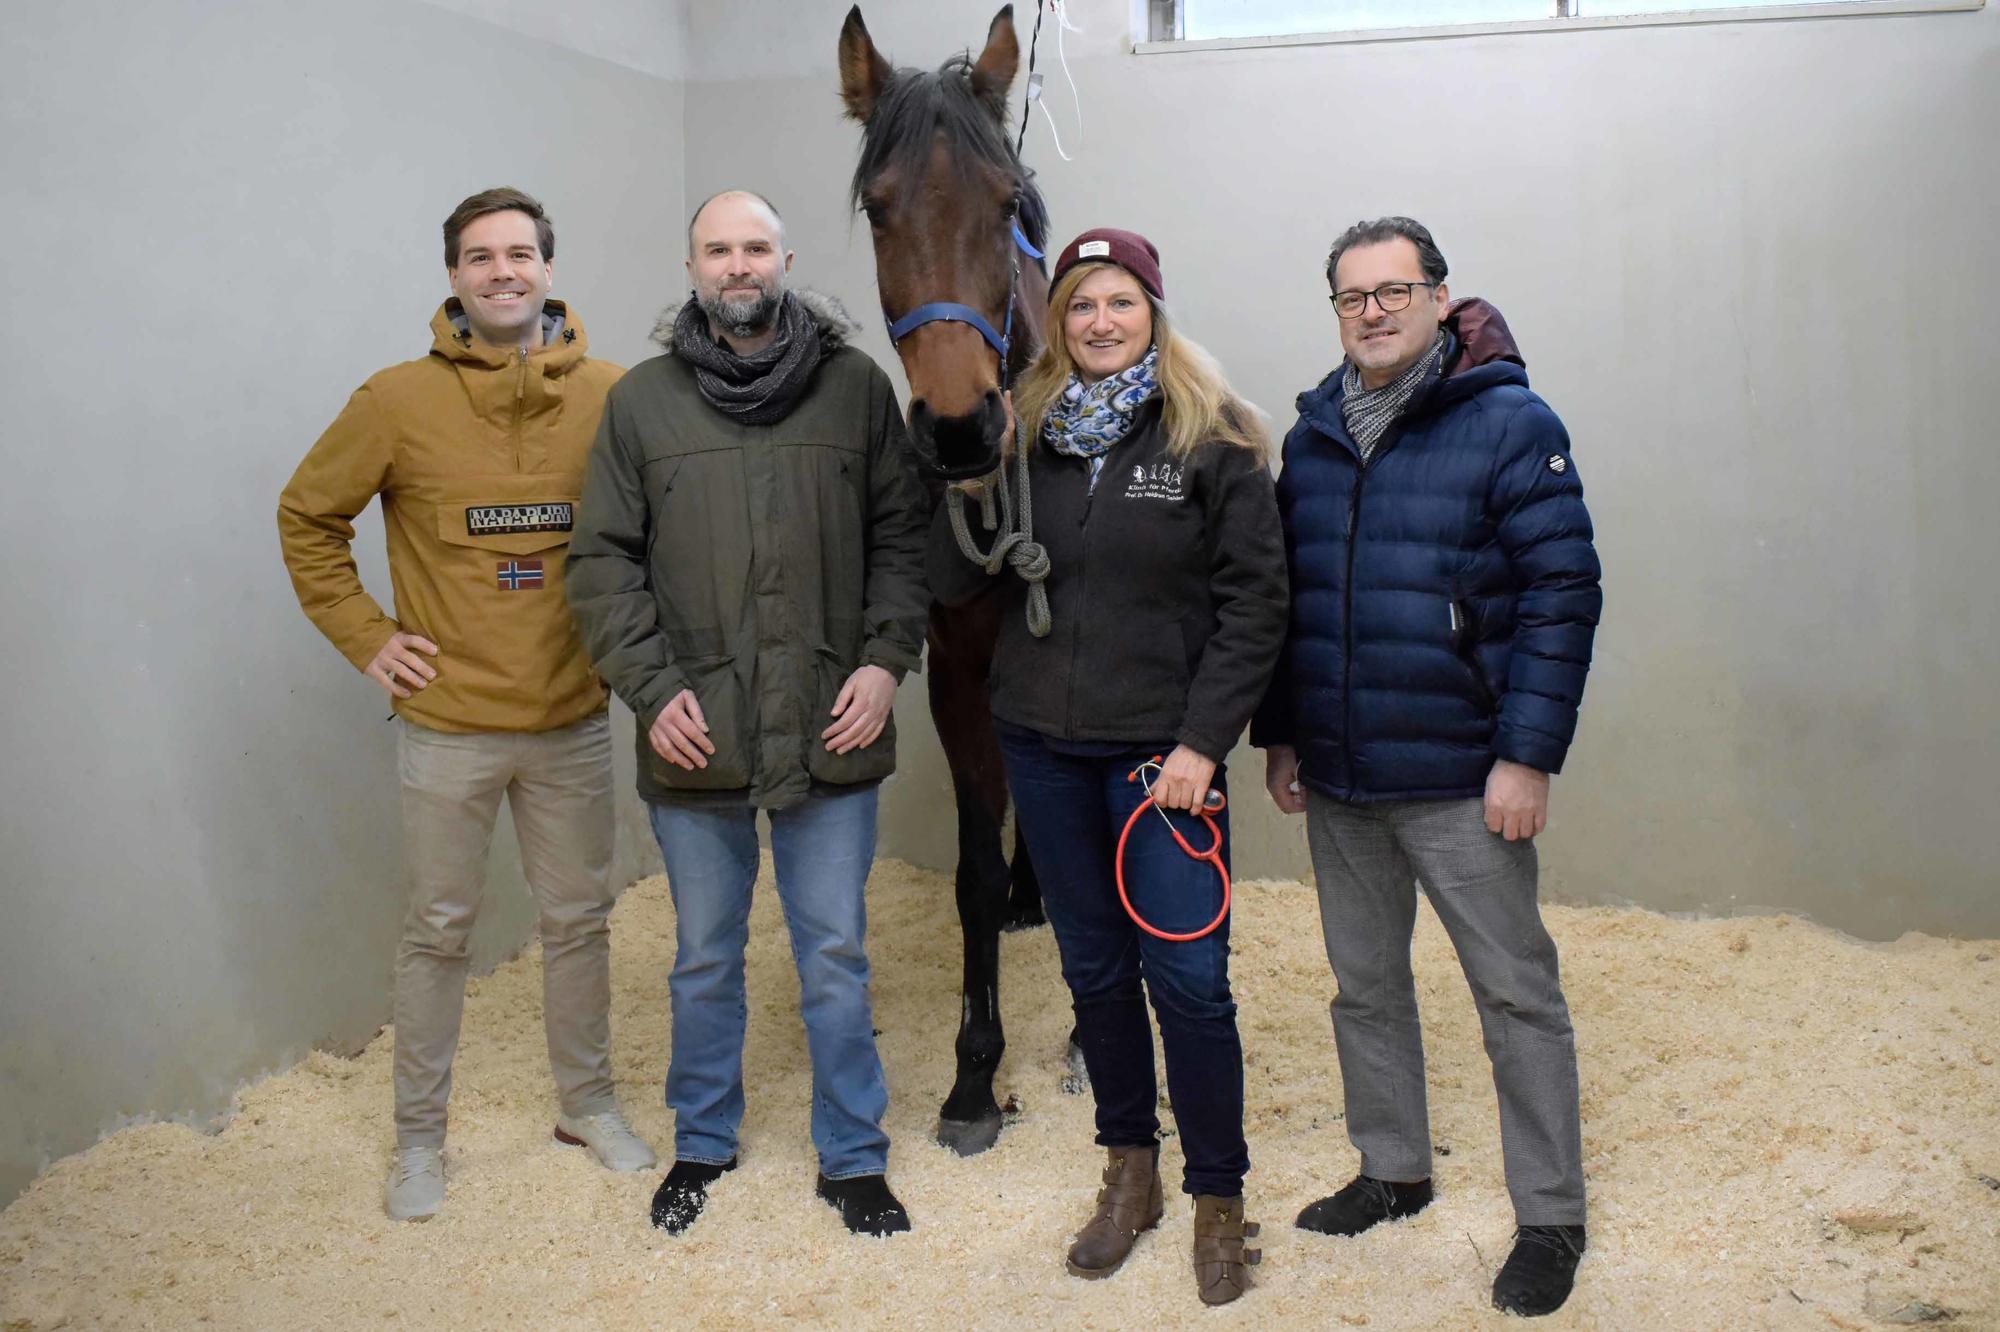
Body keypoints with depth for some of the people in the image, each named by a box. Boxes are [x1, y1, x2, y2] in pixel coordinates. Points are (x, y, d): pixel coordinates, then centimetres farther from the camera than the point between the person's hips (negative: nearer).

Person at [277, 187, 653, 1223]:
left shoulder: (612, 395, -4)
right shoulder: (399, 402, -7)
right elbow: (307, 518, 4)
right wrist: (364, 636, -1)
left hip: (575, 720, 2)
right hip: (448, 725, -1)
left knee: (578, 917, 14)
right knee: (438, 929, 10)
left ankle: (587, 1104, 33)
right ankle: (420, 1135, 25)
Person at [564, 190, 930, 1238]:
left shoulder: (857, 386, 2)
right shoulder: (641, 401, 2)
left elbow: (902, 535, 5)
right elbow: (604, 562, 1)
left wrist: (885, 658, -6)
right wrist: (651, 688, -9)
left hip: (832, 731, 0)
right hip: (695, 736, 1)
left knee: (835, 955, 10)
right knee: (704, 957, 16)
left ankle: (852, 1158, 26)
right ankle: (702, 1143, 35)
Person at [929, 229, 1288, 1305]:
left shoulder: (1214, 437, -5)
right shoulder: (1024, 432, 5)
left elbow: (1254, 605, -7)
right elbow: (952, 586, 1)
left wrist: (1202, 744, -13)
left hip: (1162, 747, -3)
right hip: (1044, 743, 4)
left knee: (1187, 977, -3)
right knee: (1095, 968, 14)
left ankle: (1217, 1202, 16)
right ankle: (1130, 1172, 32)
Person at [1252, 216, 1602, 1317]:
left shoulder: (1511, 425, -8)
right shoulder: (1312, 439, 9)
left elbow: (1561, 596, -12)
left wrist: (1527, 755, -17)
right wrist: (1278, 733, 11)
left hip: (1461, 781, -5)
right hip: (1336, 782, 6)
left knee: (1516, 994, 4)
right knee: (1364, 983, 17)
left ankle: (1550, 1218, 17)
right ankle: (1393, 1171, 34)